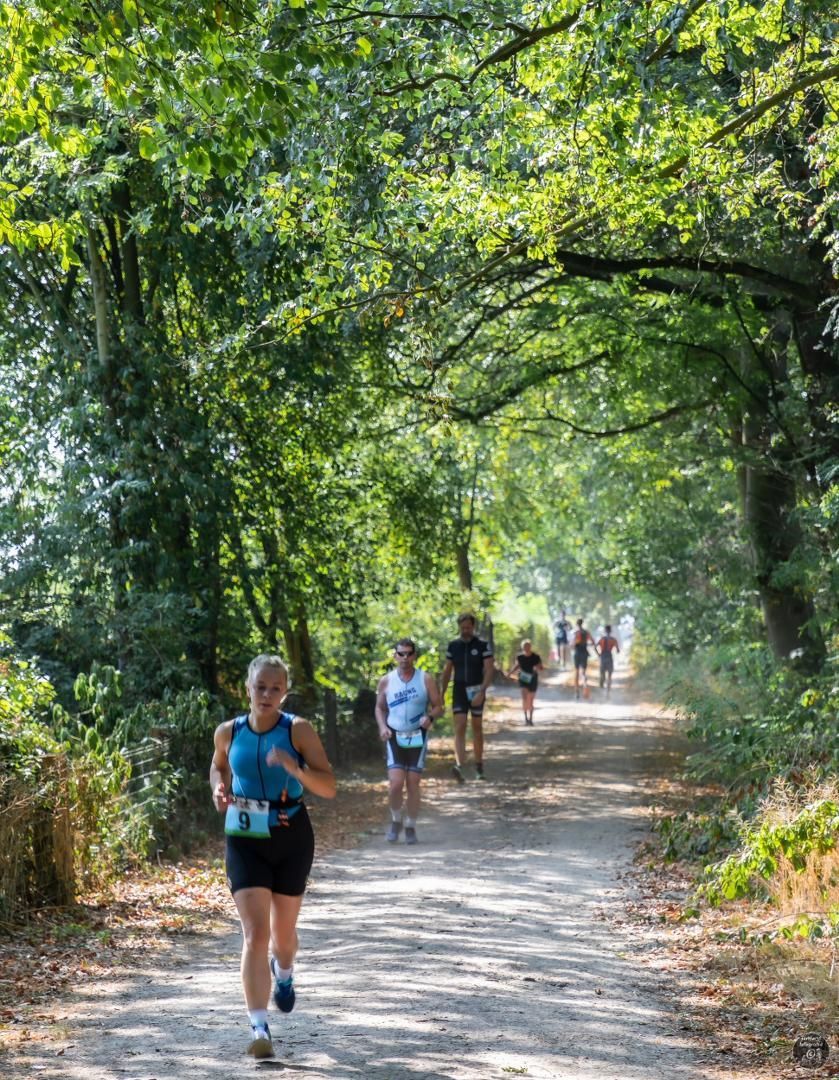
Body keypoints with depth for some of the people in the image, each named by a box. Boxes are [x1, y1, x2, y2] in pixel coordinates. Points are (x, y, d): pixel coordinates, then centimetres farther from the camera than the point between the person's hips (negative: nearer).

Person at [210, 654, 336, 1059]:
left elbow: (328, 787, -15)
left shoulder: (299, 730, -11)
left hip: (291, 838, 0)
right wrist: (219, 789, -2)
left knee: (283, 930, 17)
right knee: (255, 934, -13)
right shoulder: (228, 732, -3)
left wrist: (294, 767, -31)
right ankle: (259, 1028, -13)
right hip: (245, 840, 0)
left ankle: (284, 973, 53)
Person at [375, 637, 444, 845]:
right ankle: (396, 820, 12)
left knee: (413, 784, 2)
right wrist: (382, 727, -5)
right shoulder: (386, 681, 2)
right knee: (396, 783, -12)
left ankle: (411, 826, 18)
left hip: (418, 736, 0)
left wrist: (430, 717, -20)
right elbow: (380, 707, 13)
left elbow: (438, 706, 2)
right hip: (395, 736, 0)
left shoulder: (425, 679, -1)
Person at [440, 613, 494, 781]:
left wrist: (481, 692, -22)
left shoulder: (483, 645, -5)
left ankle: (479, 767, 22)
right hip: (459, 691, 1)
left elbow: (489, 670, -10)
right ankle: (459, 766, -27)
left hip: (476, 691, -1)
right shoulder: (453, 645, 5)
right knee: (459, 728, -12)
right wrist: (441, 693, 8)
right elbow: (447, 670, 12)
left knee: (477, 728, 9)